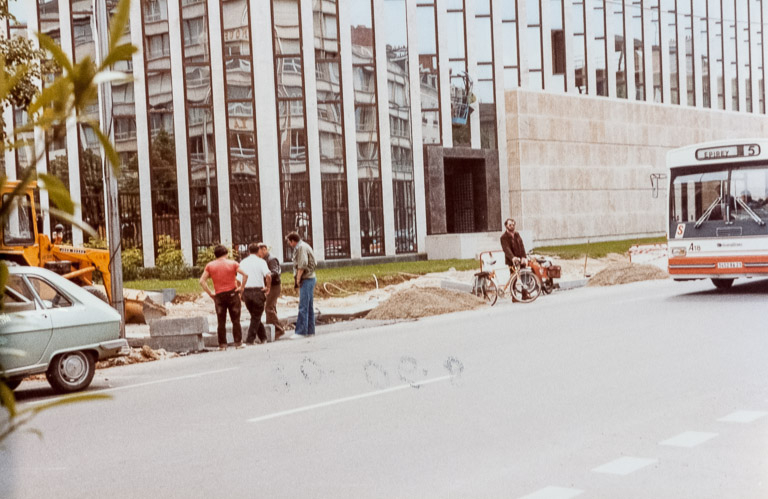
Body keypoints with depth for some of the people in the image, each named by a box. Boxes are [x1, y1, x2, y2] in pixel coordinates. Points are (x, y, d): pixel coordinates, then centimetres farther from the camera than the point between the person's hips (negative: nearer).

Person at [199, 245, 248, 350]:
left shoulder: (210, 266, 4)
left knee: (221, 322, 6)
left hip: (219, 295, 1)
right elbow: (245, 275, -11)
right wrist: (241, 287, -4)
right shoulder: (232, 263, 0)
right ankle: (238, 343, 5)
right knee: (236, 320, 5)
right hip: (232, 293, -1)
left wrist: (210, 293, 0)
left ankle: (222, 344, 4)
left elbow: (202, 281, -3)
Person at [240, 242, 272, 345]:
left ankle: (263, 337, 22)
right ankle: (250, 339, -1)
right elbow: (268, 275, -17)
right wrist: (267, 287, -4)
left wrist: (241, 288, 14)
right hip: (258, 290, -4)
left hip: (246, 291, 4)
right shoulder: (261, 262, -2)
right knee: (256, 317, 4)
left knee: (255, 316, 17)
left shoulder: (243, 262, 10)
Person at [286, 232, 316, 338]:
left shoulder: (301, 247, -12)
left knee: (303, 307, -11)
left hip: (306, 279, -10)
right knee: (309, 306, 11)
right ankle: (310, 330, 15)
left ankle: (301, 332, -12)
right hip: (310, 278, 10)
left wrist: (298, 279, -13)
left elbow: (302, 265, -19)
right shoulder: (303, 246, 19)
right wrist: (297, 279, 14)